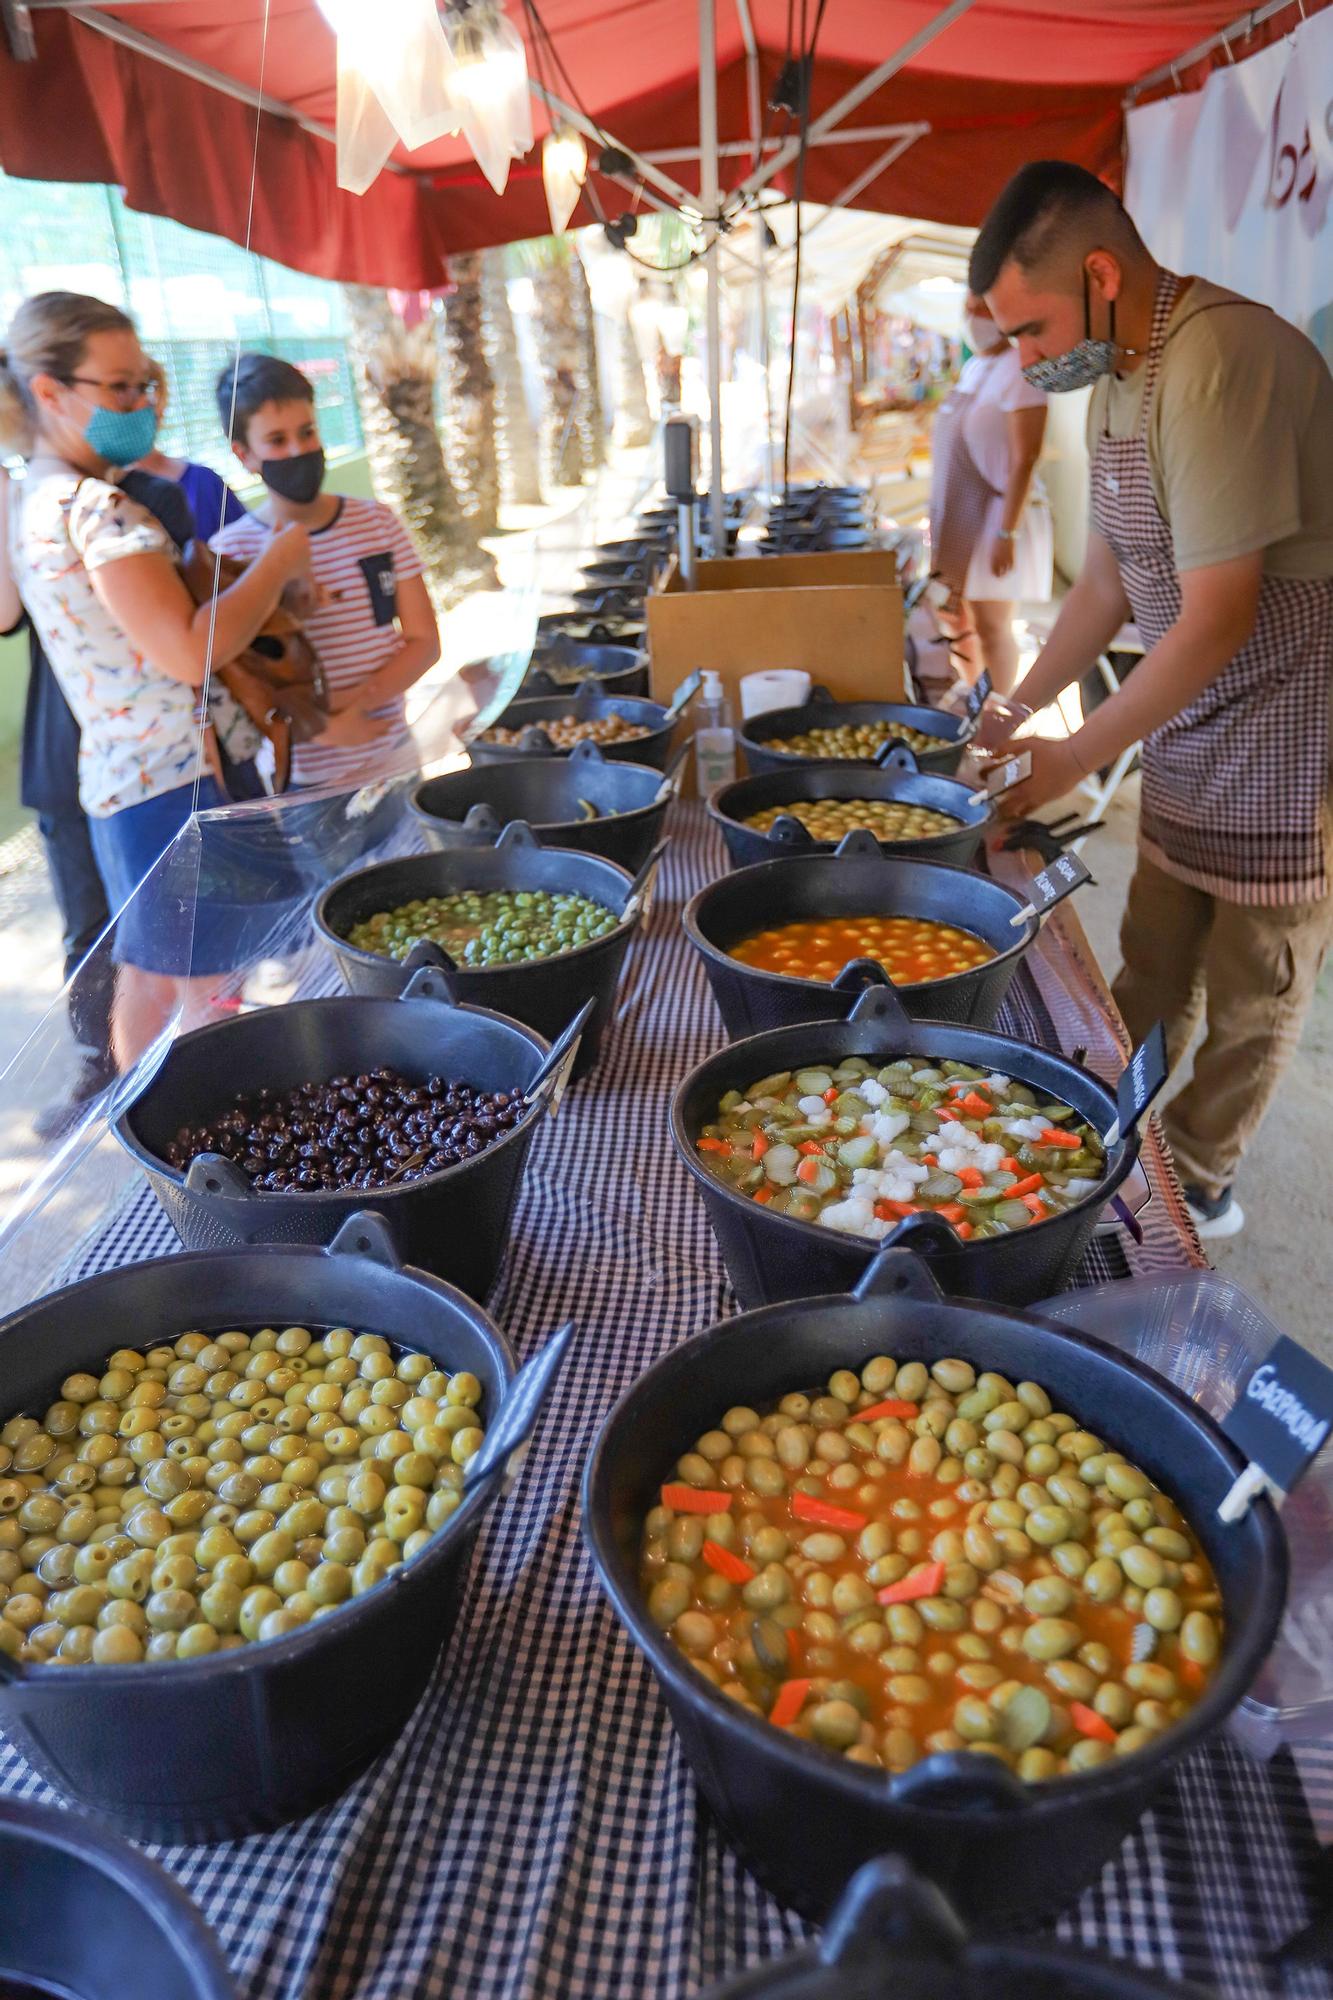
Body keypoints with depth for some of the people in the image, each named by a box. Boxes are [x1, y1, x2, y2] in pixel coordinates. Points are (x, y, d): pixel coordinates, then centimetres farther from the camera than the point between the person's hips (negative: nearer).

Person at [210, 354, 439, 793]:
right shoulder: (230, 552, -7)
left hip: (394, 763, 3)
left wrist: (356, 699, -13)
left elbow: (424, 641, 1)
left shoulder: (378, 523, 3)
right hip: (300, 783, -3)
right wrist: (319, 726, -20)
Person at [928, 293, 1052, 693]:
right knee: (959, 615, 14)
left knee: (992, 625, -5)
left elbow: (1024, 461, -20)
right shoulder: (971, 367, 13)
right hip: (960, 514, 9)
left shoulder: (1017, 370, -14)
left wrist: (1007, 532, -24)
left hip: (997, 513, -9)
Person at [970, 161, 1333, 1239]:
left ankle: (1194, 1179, 26)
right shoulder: (1118, 374, 6)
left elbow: (1218, 621, -25)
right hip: (1190, 730, 8)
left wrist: (1076, 758, -16)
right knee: (1151, 973, 15)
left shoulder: (1218, 361, -24)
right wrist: (1013, 713, 10)